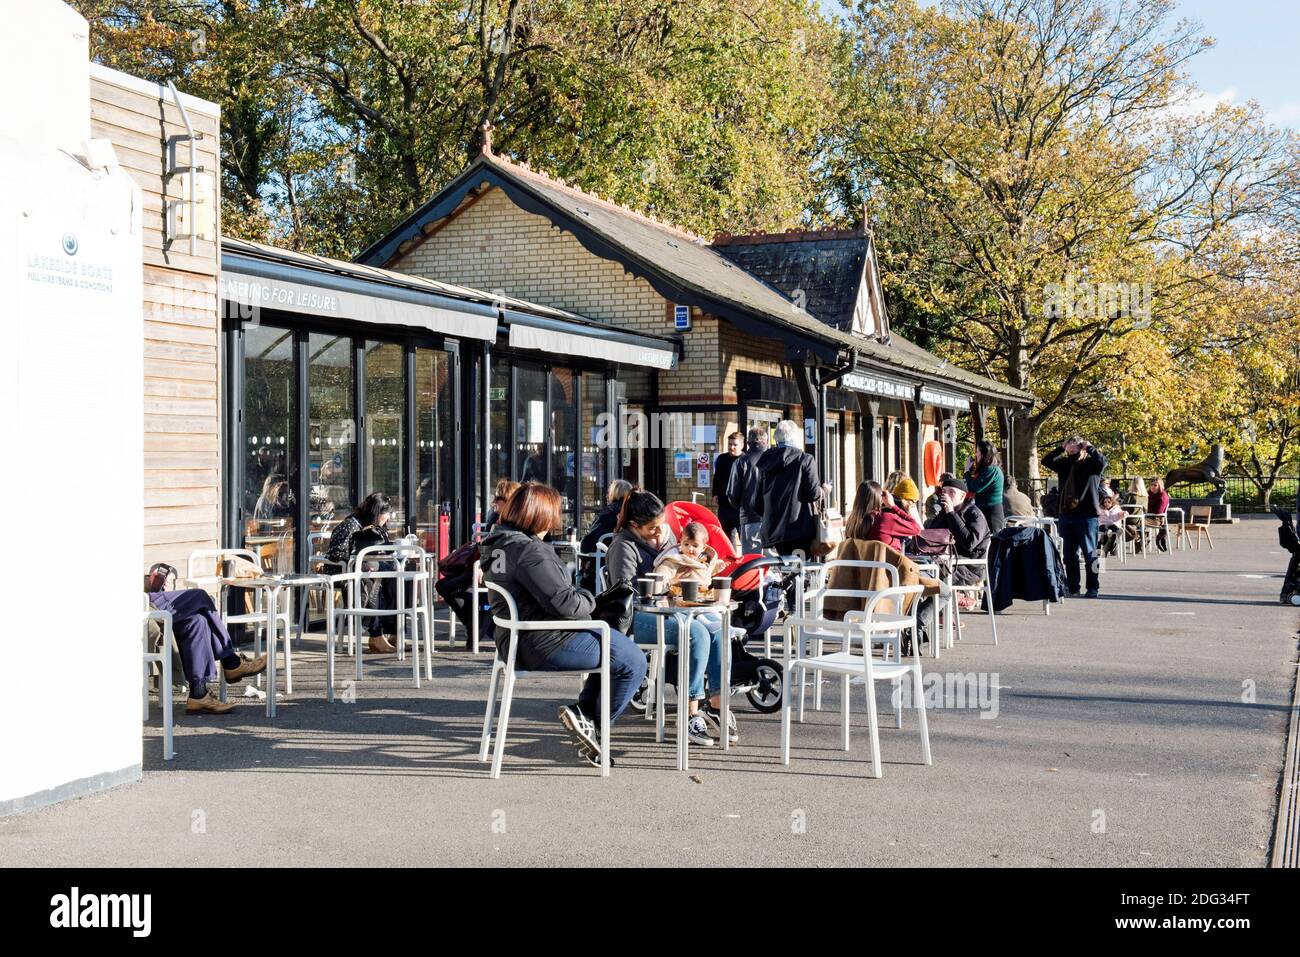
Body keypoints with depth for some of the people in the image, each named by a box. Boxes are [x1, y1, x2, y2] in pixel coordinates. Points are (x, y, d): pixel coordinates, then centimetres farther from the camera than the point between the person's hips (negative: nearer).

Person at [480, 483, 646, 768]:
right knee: (632, 662, -2)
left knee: (612, 646, 25)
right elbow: (564, 604, -25)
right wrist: (588, 598, -4)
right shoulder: (529, 550, -22)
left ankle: (583, 711, 16)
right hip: (546, 646, -11)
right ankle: (593, 725, 7)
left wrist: (578, 595, 8)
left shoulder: (496, 545, 10)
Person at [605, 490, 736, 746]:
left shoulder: (667, 534, 14)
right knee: (697, 633, -30)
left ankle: (717, 705, -16)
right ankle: (692, 714, -27)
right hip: (638, 618, -7)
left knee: (718, 629, -18)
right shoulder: (624, 545, -9)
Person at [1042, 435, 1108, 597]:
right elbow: (1046, 461, 9)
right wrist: (1061, 448, 3)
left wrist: (1090, 447, -10)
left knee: (1089, 553, -2)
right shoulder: (1064, 463, 12)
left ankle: (1092, 588, 3)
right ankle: (1072, 587, 17)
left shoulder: (1090, 463, -2)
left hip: (1086, 515, -6)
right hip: (1066, 514, 6)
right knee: (1070, 554, 10)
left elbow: (1102, 461, -21)